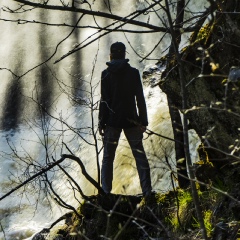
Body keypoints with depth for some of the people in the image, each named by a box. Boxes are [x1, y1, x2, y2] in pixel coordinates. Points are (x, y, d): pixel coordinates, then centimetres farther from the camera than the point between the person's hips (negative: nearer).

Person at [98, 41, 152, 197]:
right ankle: (147, 190, -2)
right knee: (140, 156, 5)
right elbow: (140, 99, 0)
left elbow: (104, 101, -6)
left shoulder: (106, 74, -4)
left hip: (112, 121, -1)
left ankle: (106, 191, 0)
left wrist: (101, 123, -2)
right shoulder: (133, 73, 0)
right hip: (131, 120, 1)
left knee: (108, 158, 7)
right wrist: (144, 121, 4)